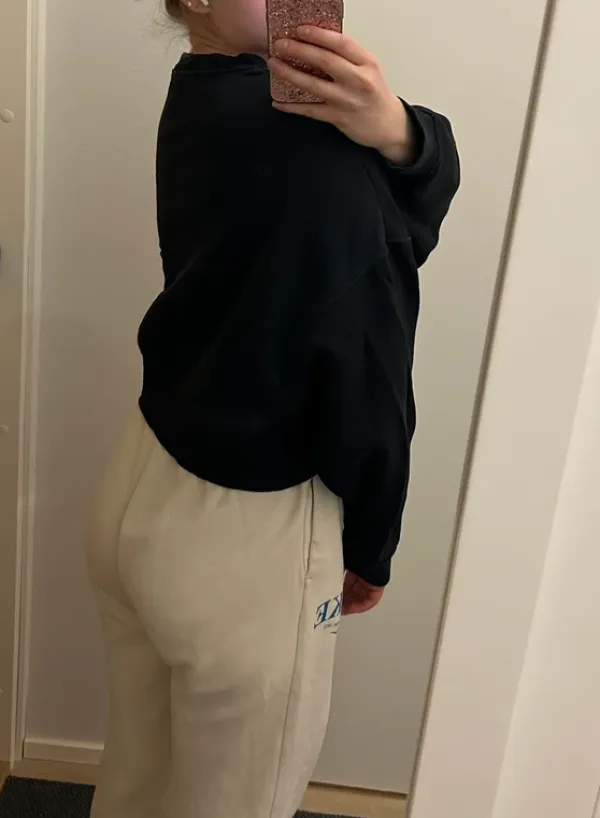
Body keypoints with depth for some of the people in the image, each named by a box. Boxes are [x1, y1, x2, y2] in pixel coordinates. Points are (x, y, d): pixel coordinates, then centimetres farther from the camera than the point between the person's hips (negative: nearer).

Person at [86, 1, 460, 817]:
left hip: (142, 487, 8)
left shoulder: (203, 101, 1)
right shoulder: (311, 147, -25)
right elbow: (367, 388, -17)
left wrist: (396, 132, -28)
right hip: (247, 535, -8)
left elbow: (413, 214, -5)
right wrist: (370, 550, -1)